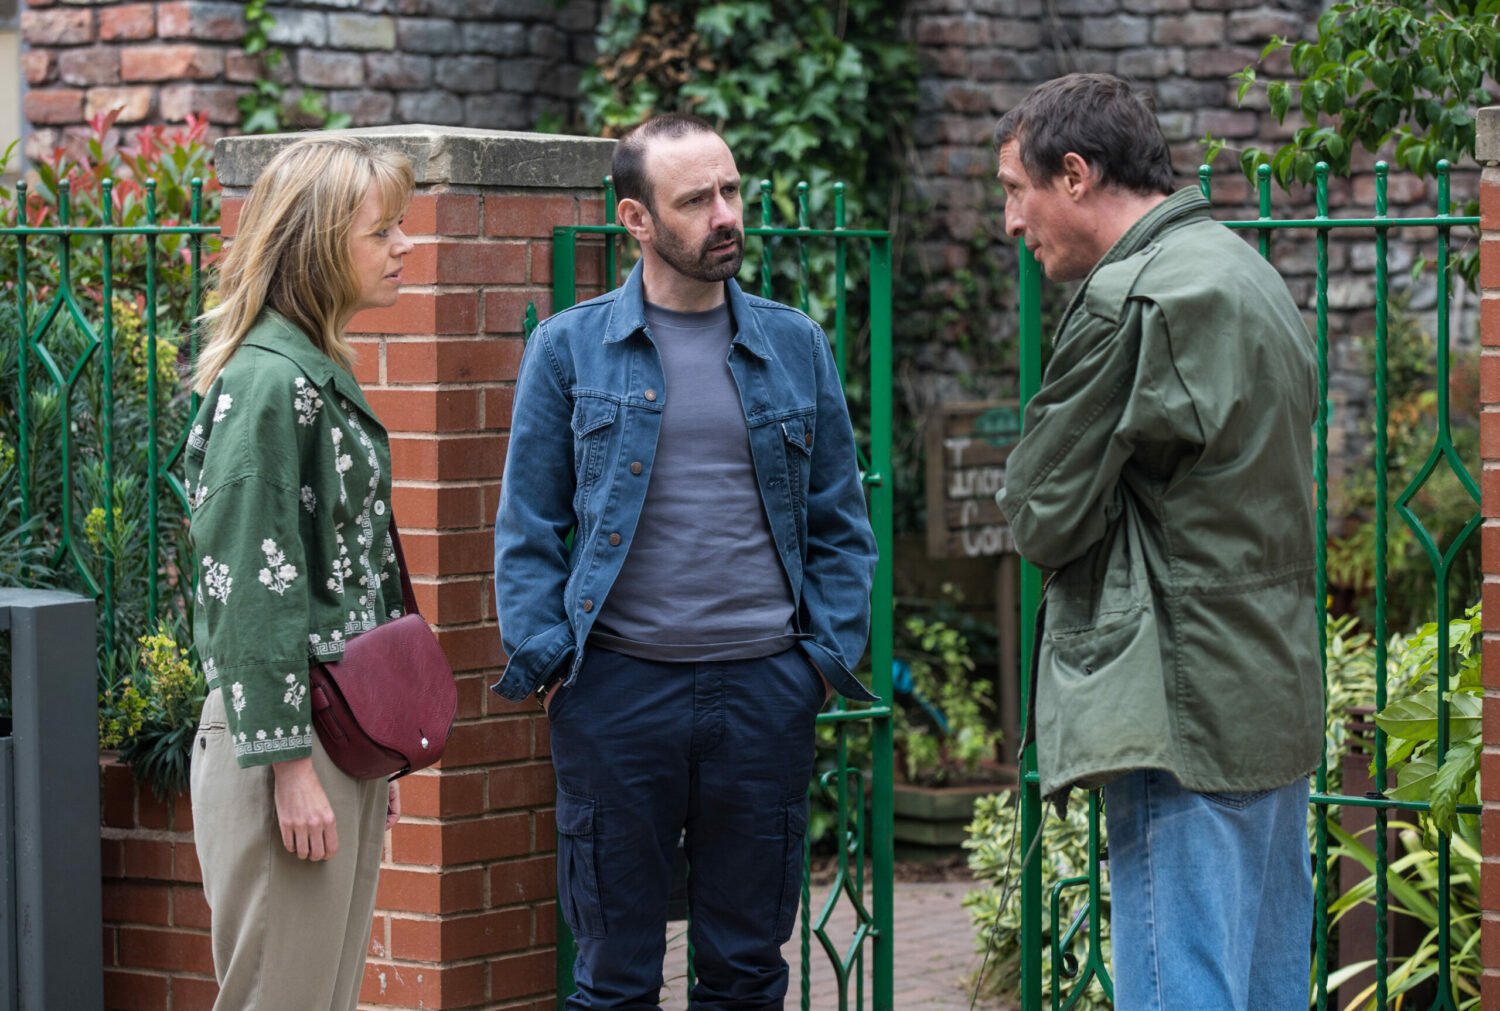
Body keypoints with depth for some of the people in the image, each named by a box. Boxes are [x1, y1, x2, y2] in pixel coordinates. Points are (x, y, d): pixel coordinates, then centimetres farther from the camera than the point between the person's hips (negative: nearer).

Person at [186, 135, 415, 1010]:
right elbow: (251, 588, -18)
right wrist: (289, 765, -20)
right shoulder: (269, 382, -14)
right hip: (282, 739, -9)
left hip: (343, 736, 9)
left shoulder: (323, 374, 15)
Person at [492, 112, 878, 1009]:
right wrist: (546, 657, -6)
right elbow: (529, 525, 4)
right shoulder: (570, 348, 2)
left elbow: (841, 522, 12)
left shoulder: (797, 347, 9)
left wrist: (832, 652, 2)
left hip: (765, 688, 2)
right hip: (619, 689, -2)